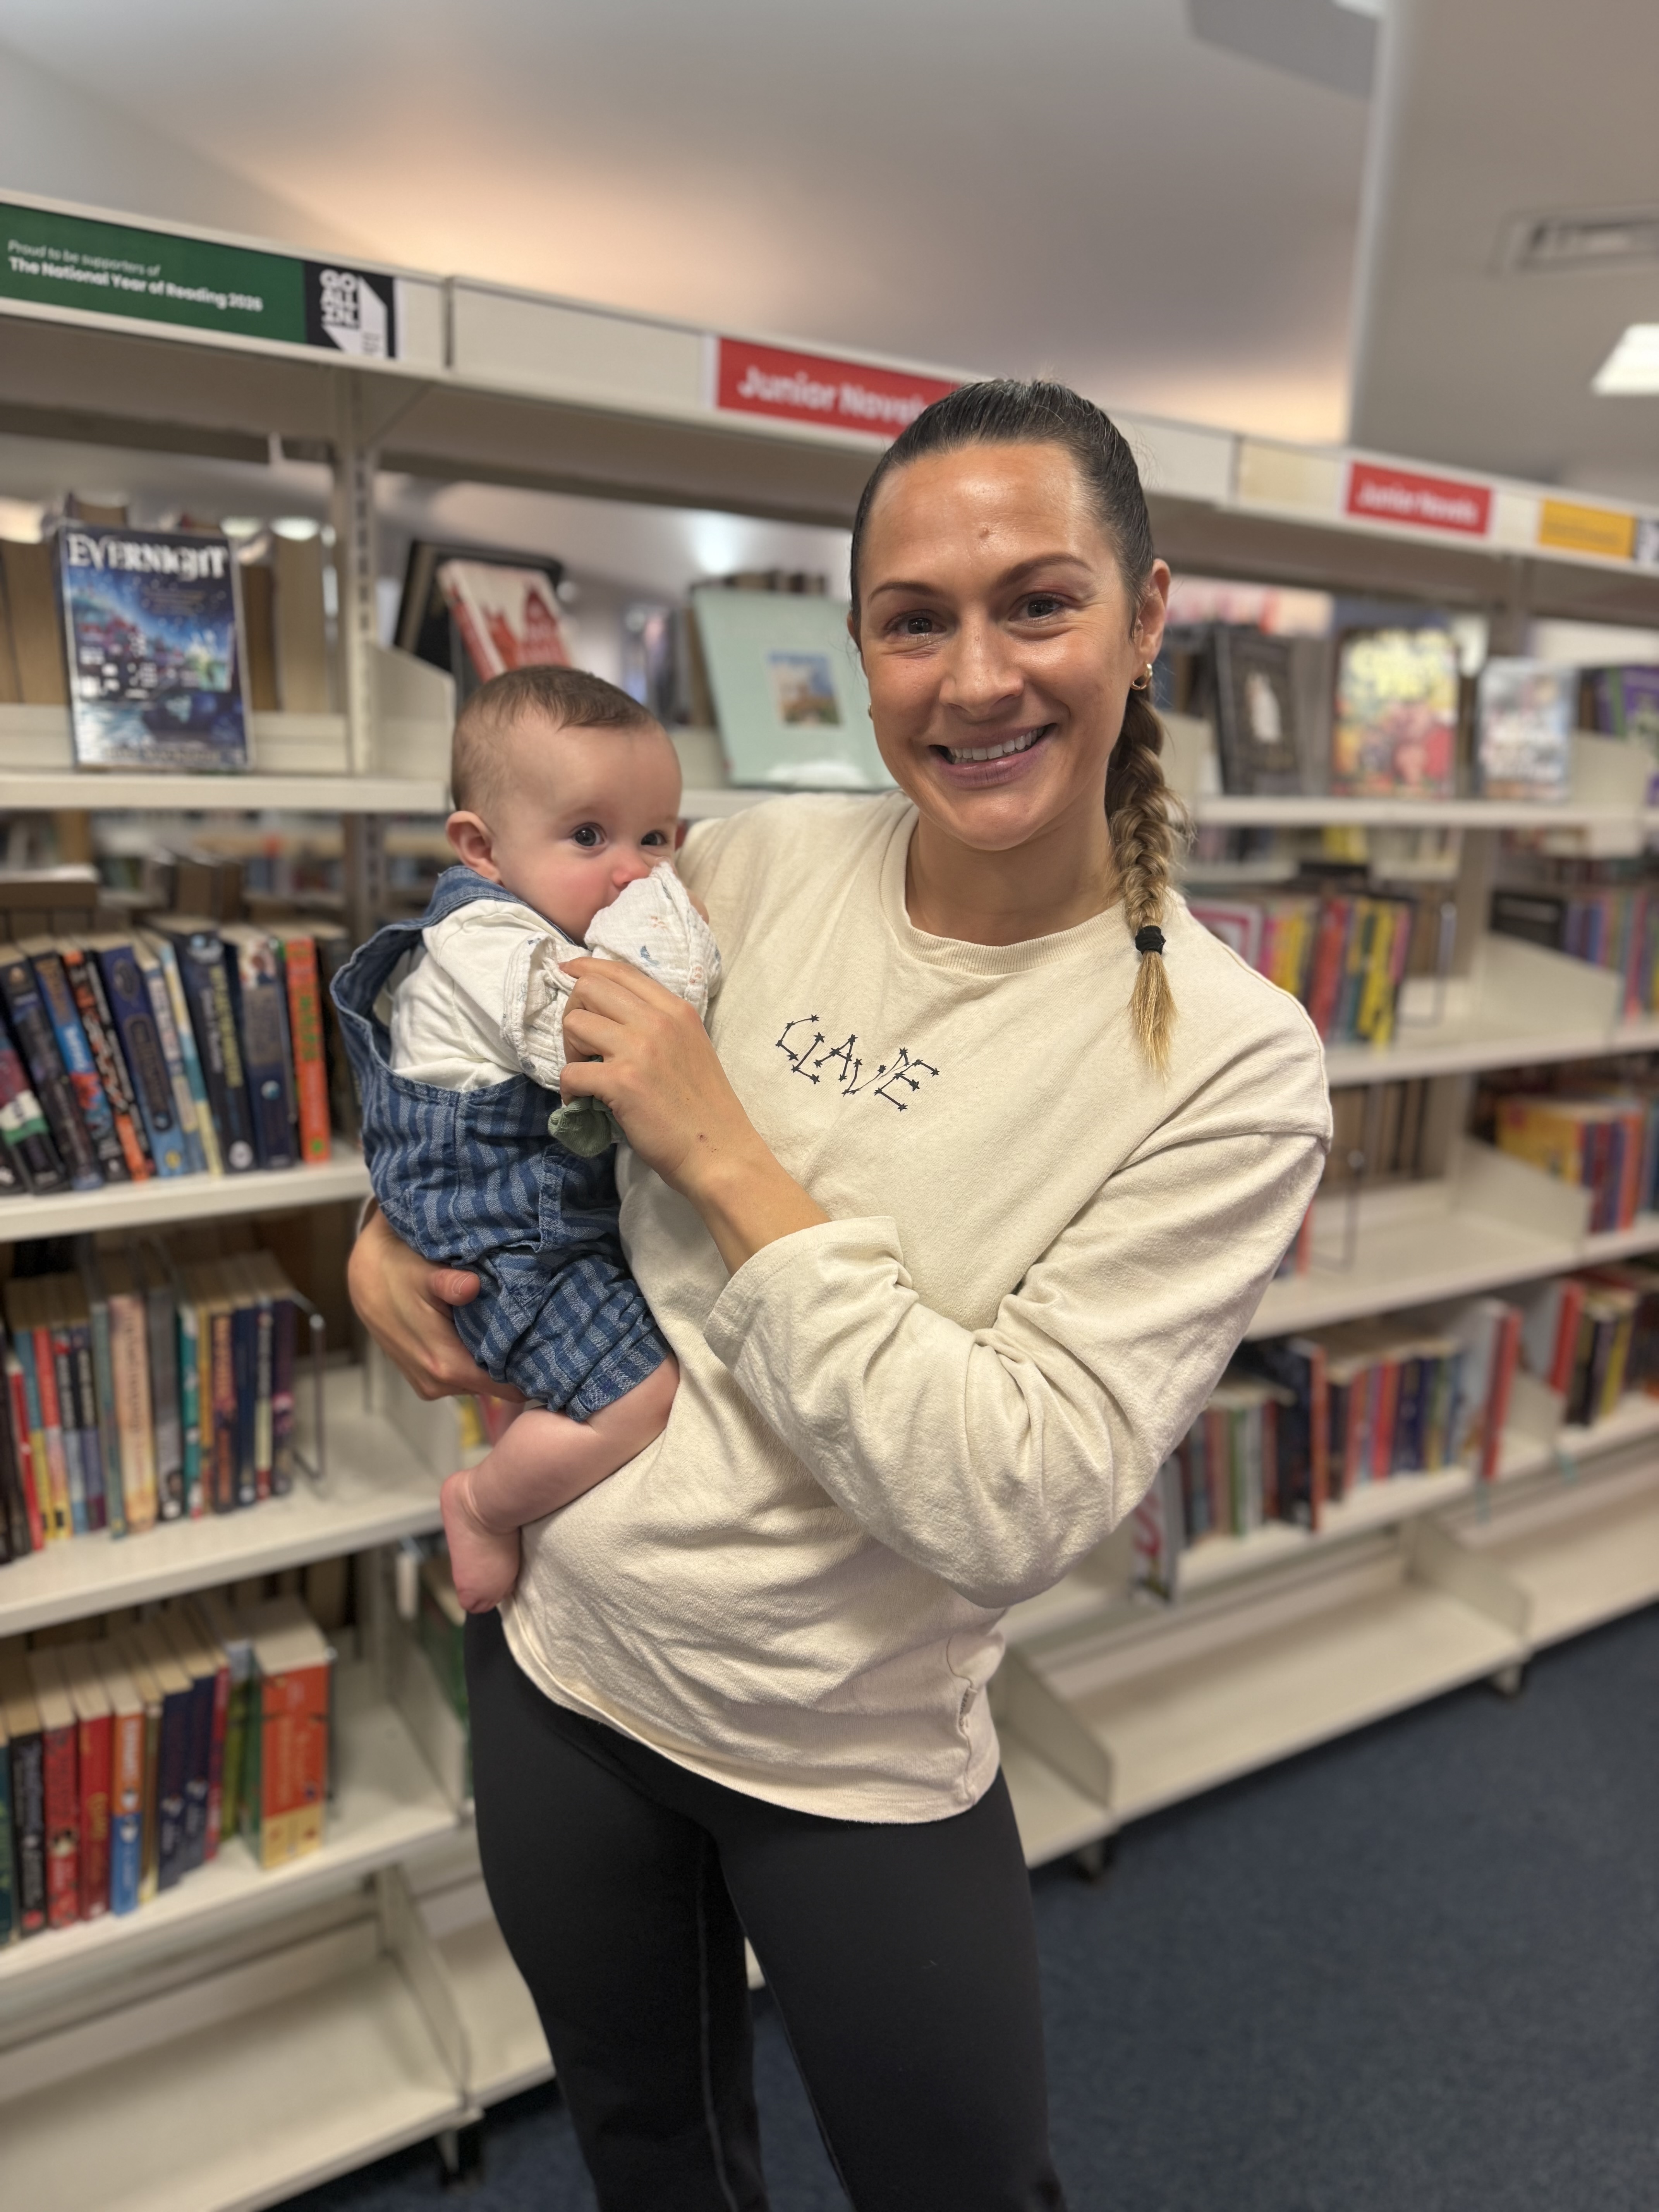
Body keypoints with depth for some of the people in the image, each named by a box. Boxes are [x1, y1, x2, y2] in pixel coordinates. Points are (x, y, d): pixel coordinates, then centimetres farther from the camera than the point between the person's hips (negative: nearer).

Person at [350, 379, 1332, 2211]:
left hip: (853, 1759, -3)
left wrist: (727, 1159, -25)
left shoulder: (1230, 1062, -19)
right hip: (562, 1660, 4)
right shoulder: (756, 863, -9)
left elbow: (1012, 1504, -26)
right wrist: (392, 1220, -5)